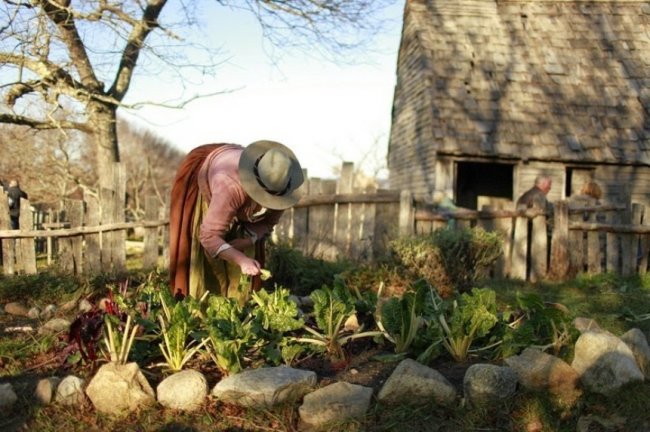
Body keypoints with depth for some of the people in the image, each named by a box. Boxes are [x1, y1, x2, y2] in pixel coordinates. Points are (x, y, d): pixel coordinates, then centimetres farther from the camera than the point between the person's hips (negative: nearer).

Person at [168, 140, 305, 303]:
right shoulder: (231, 189, -49)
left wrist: (245, 241, -30)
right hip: (205, 185, -4)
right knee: (204, 253, -10)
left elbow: (267, 222, -14)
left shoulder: (279, 188, -32)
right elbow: (209, 236, -47)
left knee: (245, 248, -1)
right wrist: (241, 259, -58)